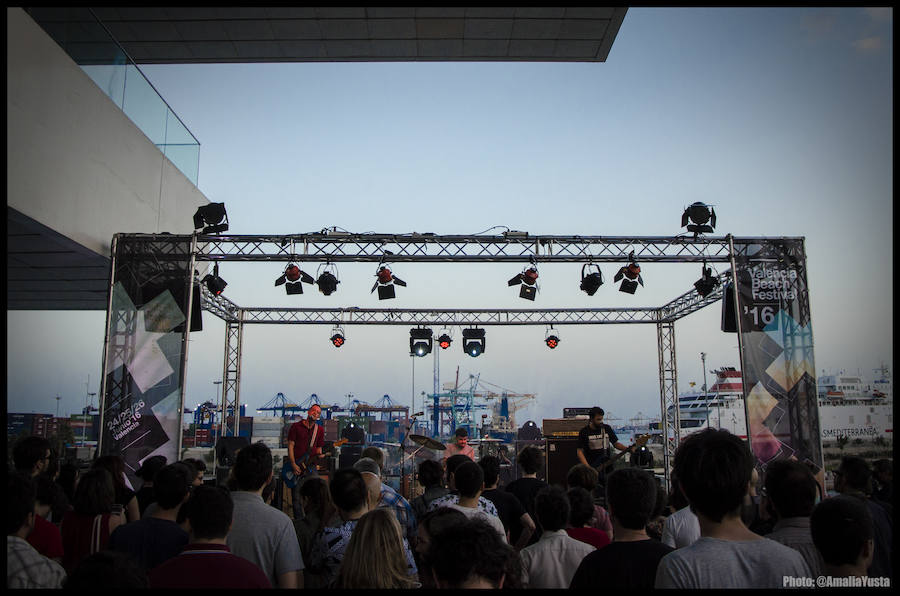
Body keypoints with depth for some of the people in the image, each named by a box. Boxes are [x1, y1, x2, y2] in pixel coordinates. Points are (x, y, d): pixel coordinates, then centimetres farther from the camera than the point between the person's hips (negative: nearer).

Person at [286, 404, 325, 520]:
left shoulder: (319, 430, 11)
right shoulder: (296, 426, 1)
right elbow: (290, 446, -2)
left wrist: (319, 454, -9)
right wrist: (293, 465, -10)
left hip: (310, 466, 2)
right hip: (295, 465, -2)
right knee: (296, 498, 0)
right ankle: (298, 520, 13)